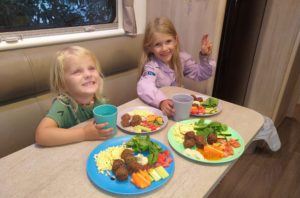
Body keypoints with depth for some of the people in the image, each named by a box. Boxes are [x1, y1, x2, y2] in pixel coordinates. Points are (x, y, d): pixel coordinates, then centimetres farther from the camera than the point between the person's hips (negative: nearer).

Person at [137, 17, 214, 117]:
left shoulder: (182, 58, -4)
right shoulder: (152, 66, -20)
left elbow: (201, 75, 8)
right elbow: (144, 87, -39)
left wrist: (205, 56, -7)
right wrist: (161, 101, -55)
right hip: (156, 108, -4)